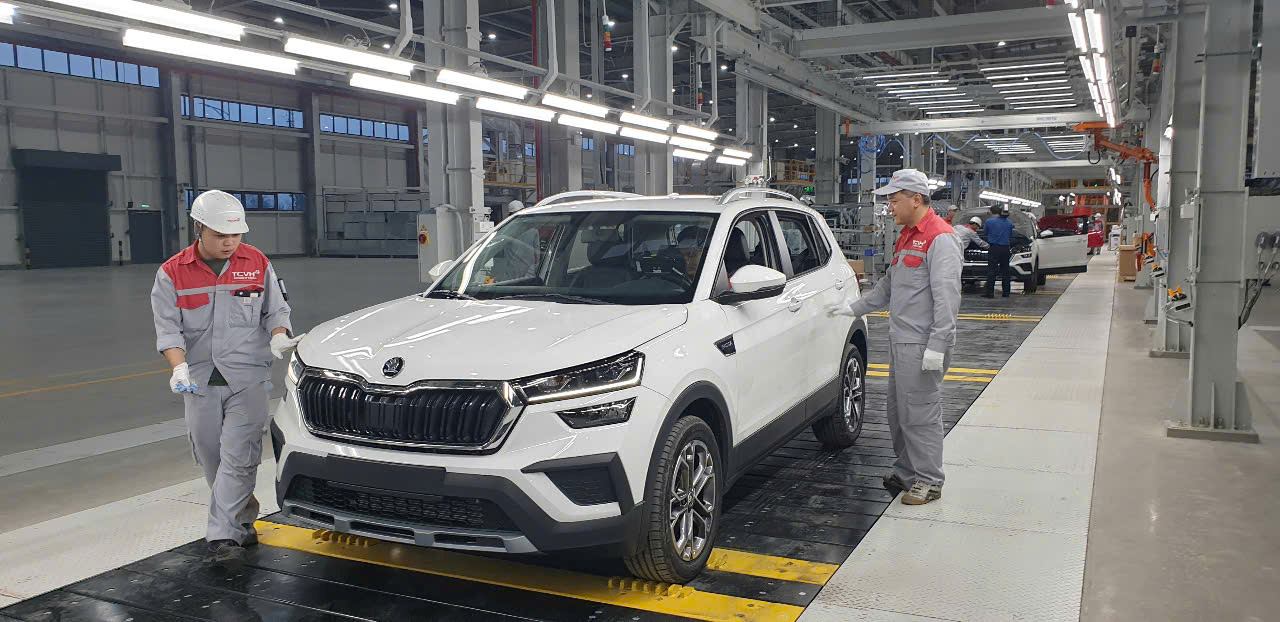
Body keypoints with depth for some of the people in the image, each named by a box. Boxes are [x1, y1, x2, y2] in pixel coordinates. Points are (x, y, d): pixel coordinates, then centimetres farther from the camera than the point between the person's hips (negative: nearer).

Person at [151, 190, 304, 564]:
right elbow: (168, 328, -2)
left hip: (248, 378, -2)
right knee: (211, 458, 9)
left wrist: (278, 337, -12)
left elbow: (276, 311, 9)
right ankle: (244, 521, 28)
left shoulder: (257, 264, 2)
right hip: (199, 380, 2)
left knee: (238, 457, -9)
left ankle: (223, 535, -5)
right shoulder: (173, 273, 1)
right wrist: (180, 368, -18)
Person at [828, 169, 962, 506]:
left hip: (921, 345, -10)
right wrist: (854, 307, 22)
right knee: (897, 411, 15)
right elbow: (888, 286, 27)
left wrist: (937, 346, -23)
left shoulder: (940, 238, -14)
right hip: (899, 340, 10)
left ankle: (929, 481, 8)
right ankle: (906, 472, 28)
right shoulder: (906, 237, 18)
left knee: (920, 414, -3)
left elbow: (947, 297, -20)